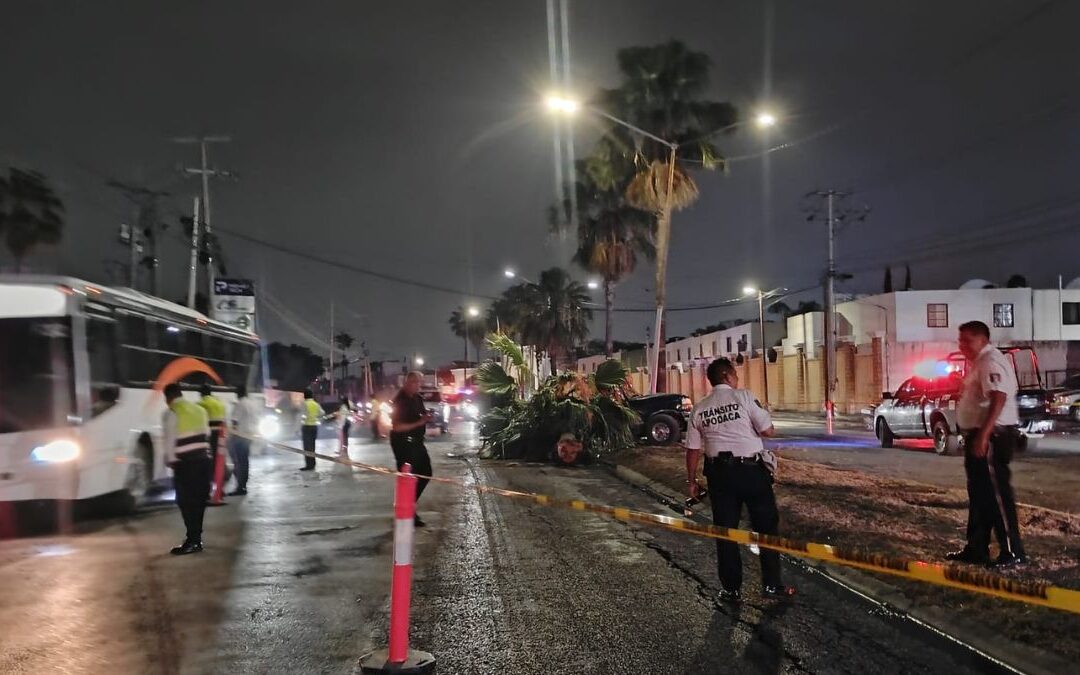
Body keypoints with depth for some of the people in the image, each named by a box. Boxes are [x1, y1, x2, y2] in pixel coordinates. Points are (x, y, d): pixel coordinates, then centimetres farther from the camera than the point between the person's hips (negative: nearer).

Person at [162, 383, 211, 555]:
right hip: (203, 459, 7)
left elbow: (170, 439, -8)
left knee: (186, 501, -2)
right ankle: (196, 538, 18)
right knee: (198, 500, 12)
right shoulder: (199, 410, 14)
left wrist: (170, 460, 2)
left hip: (185, 462, -7)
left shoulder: (170, 413, -6)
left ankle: (192, 541, -4)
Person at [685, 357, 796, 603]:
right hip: (751, 469, -3)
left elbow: (692, 450, 6)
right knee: (766, 527, 10)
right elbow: (768, 431, -8)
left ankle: (731, 589, 15)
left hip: (719, 472, 3)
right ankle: (771, 585, 13)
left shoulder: (699, 409, 6)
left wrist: (692, 481, 15)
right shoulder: (742, 397, -6)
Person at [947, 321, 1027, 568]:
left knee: (997, 494, -8)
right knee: (979, 494, 15)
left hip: (992, 436, -11)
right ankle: (976, 548, 23)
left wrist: (983, 436, -32)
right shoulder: (978, 363, 17)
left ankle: (1013, 552, -4)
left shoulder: (992, 362, -15)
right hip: (979, 436, 11)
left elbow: (998, 399, -27)